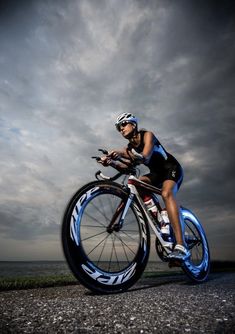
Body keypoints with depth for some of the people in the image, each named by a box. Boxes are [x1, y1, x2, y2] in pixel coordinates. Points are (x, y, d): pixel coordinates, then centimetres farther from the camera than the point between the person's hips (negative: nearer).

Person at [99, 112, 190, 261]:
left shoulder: (147, 135, -15)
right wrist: (110, 162, -35)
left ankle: (181, 246, -42)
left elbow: (145, 157, -34)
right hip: (157, 173, 7)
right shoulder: (130, 147, 3)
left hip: (172, 169, -7)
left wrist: (122, 153, -47)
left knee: (166, 193, -35)